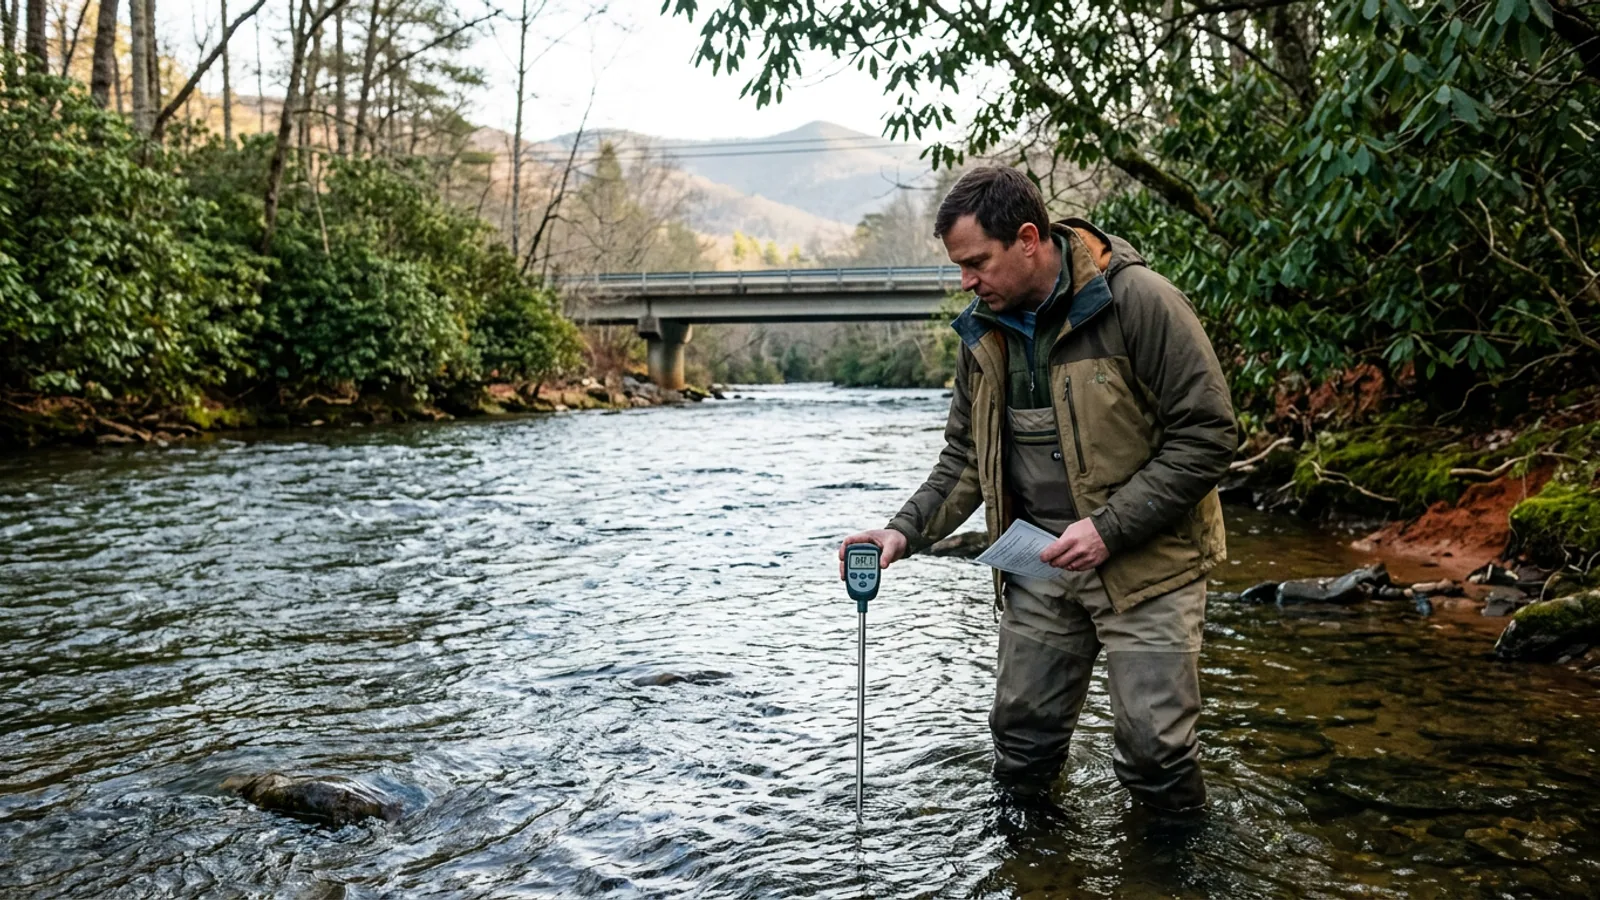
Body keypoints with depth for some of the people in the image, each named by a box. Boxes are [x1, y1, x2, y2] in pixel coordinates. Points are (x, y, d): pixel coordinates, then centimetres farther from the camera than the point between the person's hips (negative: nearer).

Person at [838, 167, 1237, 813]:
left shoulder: (1139, 302, -16)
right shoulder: (984, 332, 4)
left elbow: (1208, 434, -15)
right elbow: (965, 456, 11)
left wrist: (1108, 527, -20)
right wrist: (905, 531, -5)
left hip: (1144, 559, -5)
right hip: (1040, 562, 6)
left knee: (1154, 745, -1)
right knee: (1022, 730, 12)